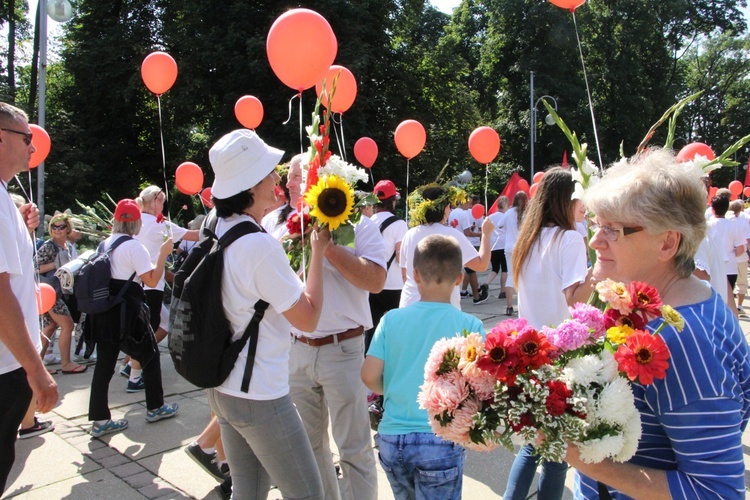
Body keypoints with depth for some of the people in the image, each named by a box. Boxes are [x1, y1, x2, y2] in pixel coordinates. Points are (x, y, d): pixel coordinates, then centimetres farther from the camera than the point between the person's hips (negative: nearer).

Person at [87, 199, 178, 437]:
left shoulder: (104, 244, 11)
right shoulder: (134, 246, -11)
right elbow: (152, 280, -14)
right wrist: (163, 253, -7)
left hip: (103, 308, 7)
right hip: (127, 309, -6)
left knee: (104, 362, 8)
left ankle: (100, 420, 10)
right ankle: (155, 407, 22)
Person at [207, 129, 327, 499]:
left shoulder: (218, 232, 2)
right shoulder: (260, 246, -24)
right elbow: (308, 319, -18)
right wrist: (318, 251, -9)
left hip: (223, 389, 9)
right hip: (260, 398, -9)